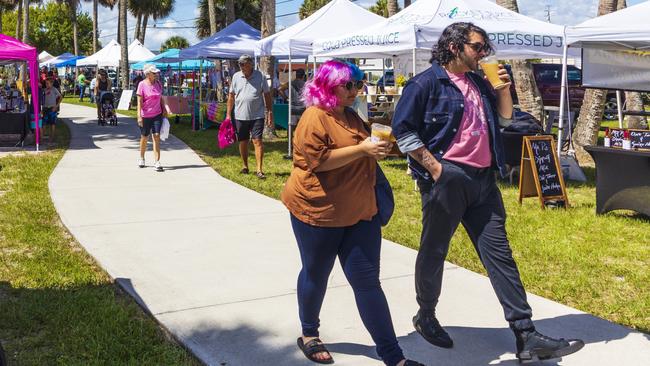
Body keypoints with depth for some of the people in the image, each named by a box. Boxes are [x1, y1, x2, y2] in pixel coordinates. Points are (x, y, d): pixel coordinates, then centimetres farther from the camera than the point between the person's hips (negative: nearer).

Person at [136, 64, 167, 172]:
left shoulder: (158, 84, 5)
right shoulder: (142, 85, -9)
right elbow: (139, 101, -12)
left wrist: (164, 110, 13)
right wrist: (139, 115, -18)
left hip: (157, 115, 3)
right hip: (145, 116, -3)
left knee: (156, 136, -7)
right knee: (144, 137, 11)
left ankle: (157, 162, -9)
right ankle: (141, 158, 34)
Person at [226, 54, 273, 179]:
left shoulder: (260, 76, -1)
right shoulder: (236, 77, 6)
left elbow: (267, 95, 3)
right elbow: (231, 96, 10)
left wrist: (270, 113, -1)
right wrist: (228, 114, 6)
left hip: (257, 115, -3)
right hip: (240, 116, 3)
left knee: (257, 141, -9)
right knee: (243, 142, 11)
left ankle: (259, 170, -8)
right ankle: (245, 166, 28)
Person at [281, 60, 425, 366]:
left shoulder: (351, 117, 14)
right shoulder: (315, 117, -12)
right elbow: (319, 160, -23)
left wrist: (377, 148, 11)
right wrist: (362, 148, -24)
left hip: (358, 211, 7)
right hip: (319, 211, -6)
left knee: (368, 280, 2)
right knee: (316, 274, 12)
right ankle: (309, 335, 36)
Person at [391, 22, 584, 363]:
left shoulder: (479, 83, 16)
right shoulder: (426, 83, -6)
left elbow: (505, 120, 24)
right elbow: (403, 130, -10)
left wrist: (503, 90, 6)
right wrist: (435, 167, -15)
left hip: (482, 180, 6)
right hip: (446, 179, -6)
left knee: (499, 254, 2)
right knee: (434, 252, 7)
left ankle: (527, 337, 2)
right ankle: (426, 317, 29)